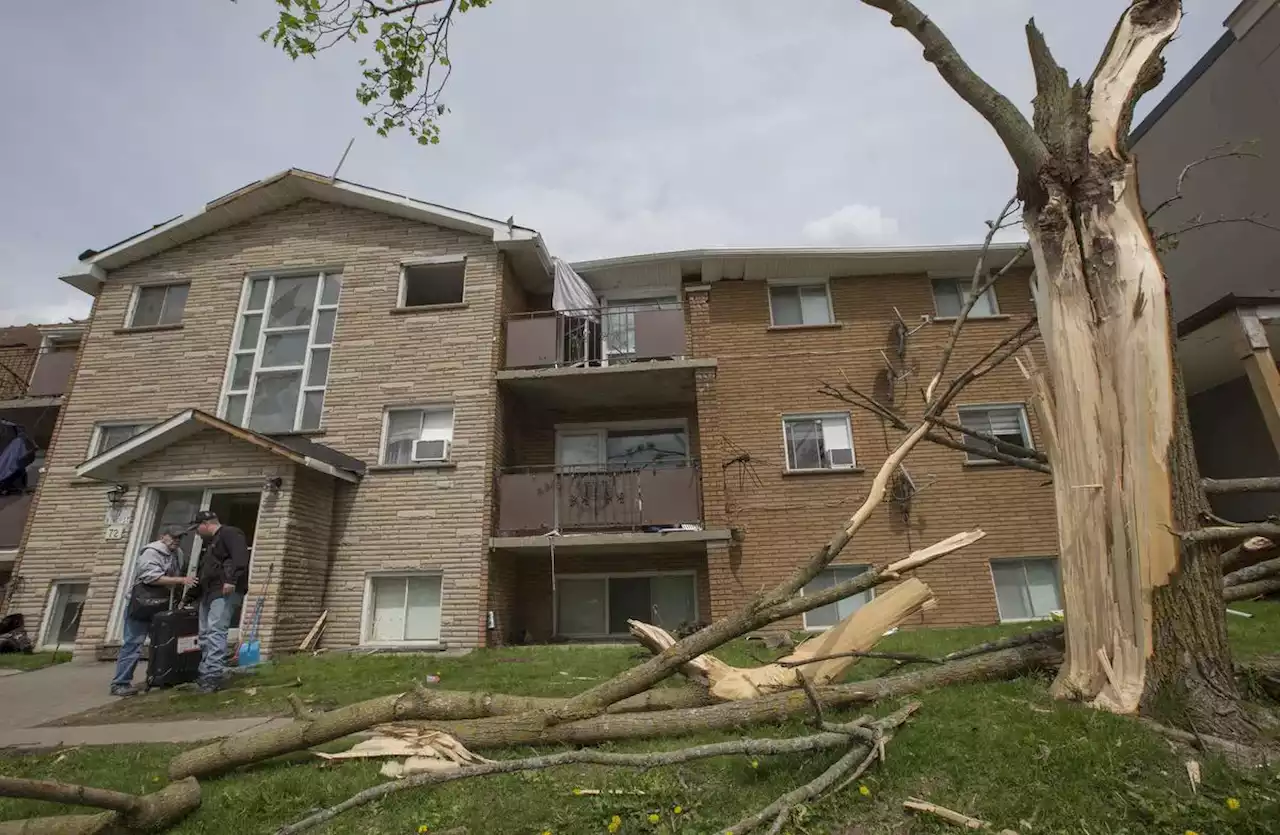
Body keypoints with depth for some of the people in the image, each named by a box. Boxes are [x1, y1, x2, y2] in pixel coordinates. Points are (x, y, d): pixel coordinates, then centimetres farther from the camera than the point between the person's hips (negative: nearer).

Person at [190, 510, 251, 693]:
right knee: (205, 634, 9)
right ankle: (205, 674, 14)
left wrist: (232, 580, -30)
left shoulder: (229, 533, -5)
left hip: (225, 591, -11)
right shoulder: (209, 542, 28)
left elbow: (241, 558, -22)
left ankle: (214, 676, -20)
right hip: (209, 592, 11)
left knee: (215, 631, -17)